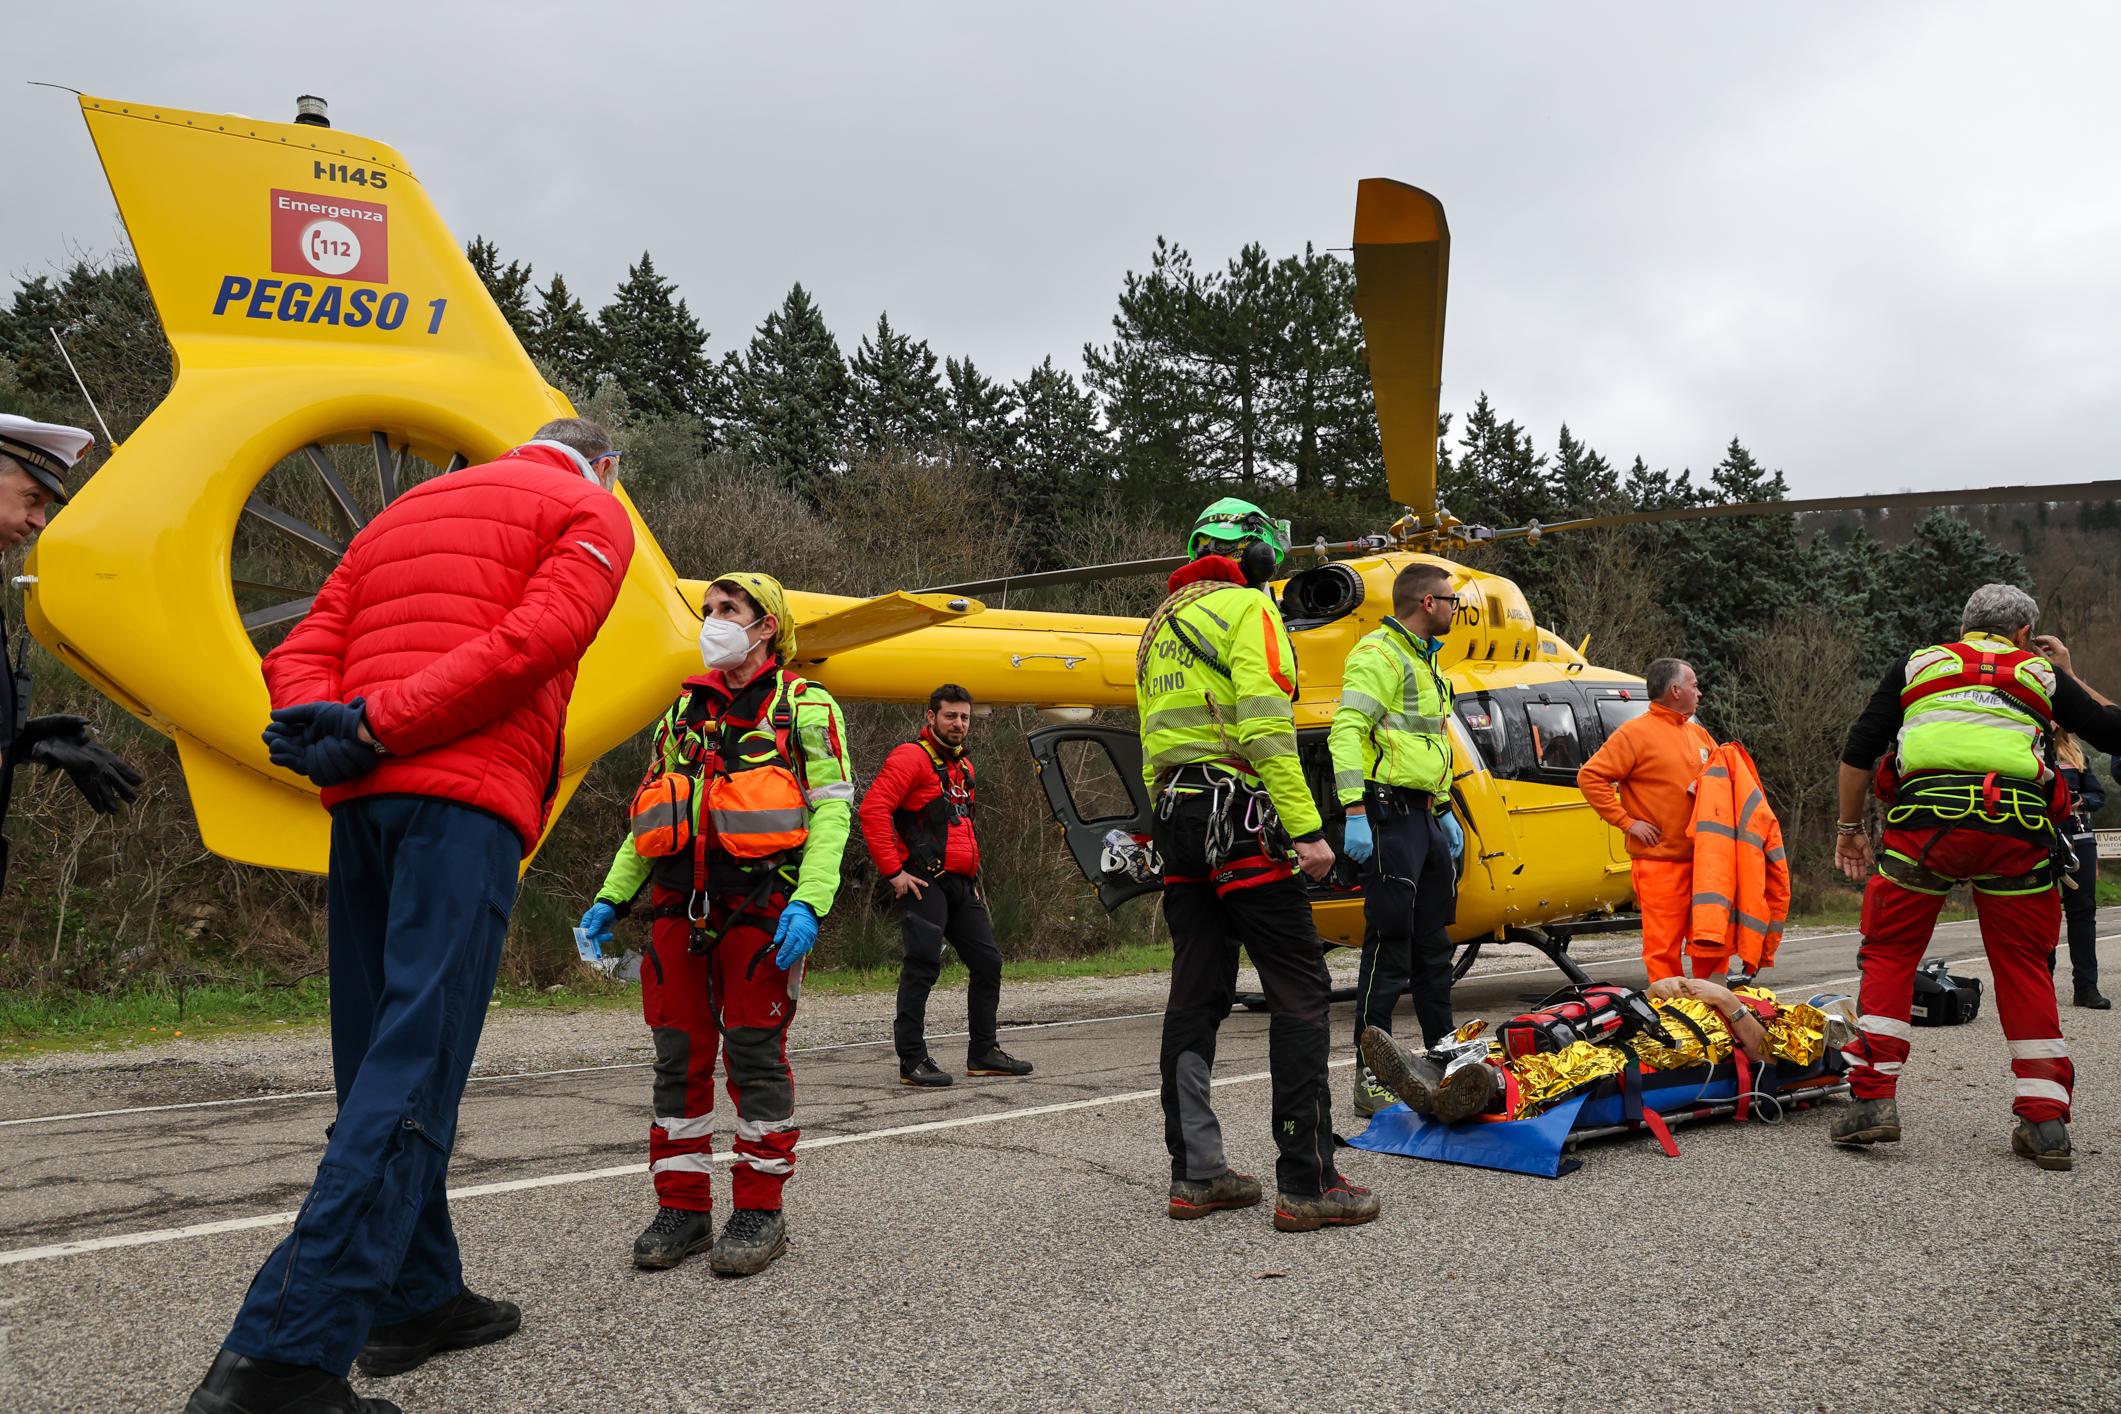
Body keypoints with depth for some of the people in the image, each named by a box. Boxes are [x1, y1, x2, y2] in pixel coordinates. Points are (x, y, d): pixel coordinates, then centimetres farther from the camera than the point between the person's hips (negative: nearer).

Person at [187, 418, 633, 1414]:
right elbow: (537, 636, -12)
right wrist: (379, 727, -13)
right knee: (415, 1066, -11)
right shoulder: (593, 512, 9)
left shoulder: (404, 508, 30)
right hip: (467, 794, -7)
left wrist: (322, 729, -4)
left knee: (380, 1059, 12)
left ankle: (416, 1299, 20)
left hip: (362, 802, 7)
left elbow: (303, 652, 15)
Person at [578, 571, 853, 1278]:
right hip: (679, 903, 5)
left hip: (759, 907, -5)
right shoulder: (684, 711, 19)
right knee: (679, 1055, 6)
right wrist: (611, 898, 13)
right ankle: (682, 1207, 16)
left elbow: (832, 810, -5)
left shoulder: (806, 707, 4)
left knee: (755, 1055, -2)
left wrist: (807, 903, -18)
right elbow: (648, 816, 22)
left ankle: (759, 1212, 8)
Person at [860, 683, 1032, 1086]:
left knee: (988, 961, 10)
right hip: (924, 882, -9)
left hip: (962, 885, 9)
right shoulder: (911, 757, -7)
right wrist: (892, 871, -19)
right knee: (923, 964, -12)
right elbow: (873, 810, -19)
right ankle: (912, 1060, -6)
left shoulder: (963, 766, 21)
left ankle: (983, 1053, 20)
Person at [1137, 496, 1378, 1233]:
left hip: (1176, 814, 9)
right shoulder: (1246, 607, -2)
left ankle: (1196, 1173, 12)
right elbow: (1264, 725, -15)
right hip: (1239, 812, -9)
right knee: (1300, 992, -6)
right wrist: (1305, 828, -18)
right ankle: (1306, 1183, -7)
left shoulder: (1160, 624, 24)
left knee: (1196, 997, 9)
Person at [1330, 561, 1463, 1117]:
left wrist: (1444, 810, 24)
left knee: (1434, 946, 15)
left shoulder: (1422, 661, 22)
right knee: (1389, 948, -9)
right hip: (1390, 815, -10)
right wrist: (1354, 812, -28)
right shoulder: (1377, 654, -10)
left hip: (1425, 818, 10)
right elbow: (1346, 732, -21)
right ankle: (1372, 1080, -5)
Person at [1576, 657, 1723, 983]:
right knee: (1664, 945, -5)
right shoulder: (1635, 733, -6)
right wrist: (1627, 822, -12)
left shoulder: (1699, 734, 17)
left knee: (1713, 940, 10)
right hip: (1659, 861, -7)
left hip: (1704, 858, 7)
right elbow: (1590, 776, -10)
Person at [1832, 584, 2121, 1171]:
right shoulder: (2042, 673, 21)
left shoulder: (1917, 665, 21)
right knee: (2024, 968, 12)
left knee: (1889, 953, 9)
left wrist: (1849, 825, 22)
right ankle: (2045, 1120, 12)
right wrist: (2069, 677, 38)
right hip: (2018, 825, 1)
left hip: (1926, 816, -1)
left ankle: (1873, 1099, 1)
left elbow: (1858, 749, 13)